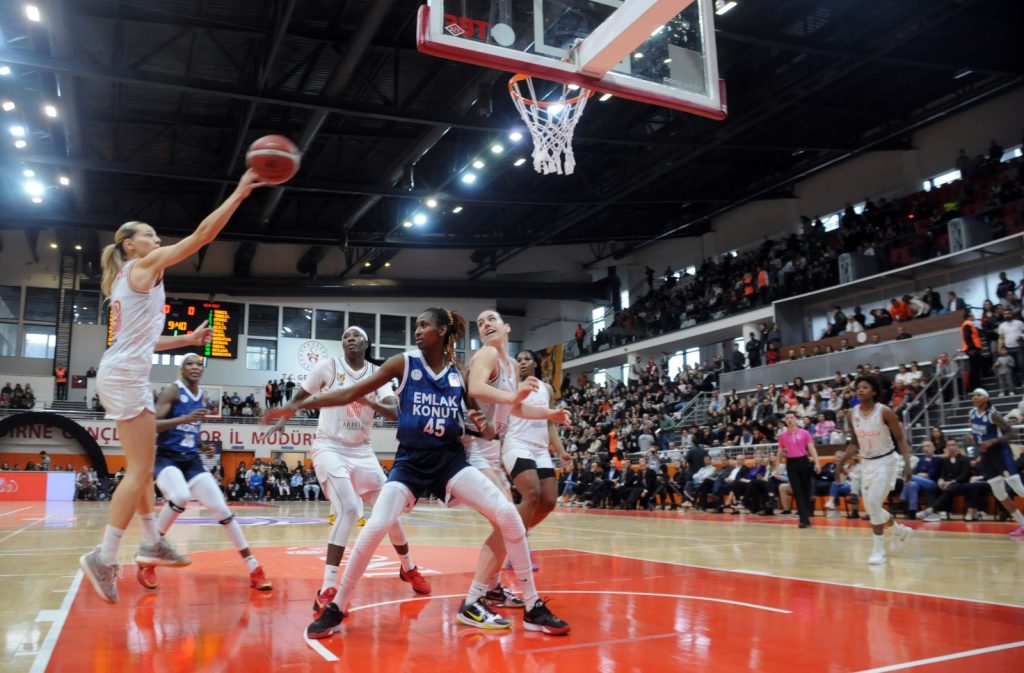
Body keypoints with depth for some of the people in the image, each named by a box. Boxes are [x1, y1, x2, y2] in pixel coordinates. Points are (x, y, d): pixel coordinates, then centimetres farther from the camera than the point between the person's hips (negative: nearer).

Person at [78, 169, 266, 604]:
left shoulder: (125, 280, 22)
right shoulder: (146, 265, -4)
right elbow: (201, 235, -11)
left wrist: (188, 339, 22)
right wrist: (239, 193, -8)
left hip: (123, 373, 10)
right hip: (126, 376, -10)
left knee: (143, 464, 15)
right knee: (139, 470, -8)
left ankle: (151, 543, 22)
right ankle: (104, 558, -5)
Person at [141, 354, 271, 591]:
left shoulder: (201, 396, 11)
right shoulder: (172, 391, -9)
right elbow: (152, 425, -22)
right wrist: (184, 419, -32)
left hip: (192, 460, 6)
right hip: (165, 458, -6)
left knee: (221, 508, -5)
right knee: (180, 497, -35)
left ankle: (253, 567, -1)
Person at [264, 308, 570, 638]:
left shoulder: (459, 374, 5)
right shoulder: (403, 363, -2)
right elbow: (351, 393, -2)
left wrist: (475, 421, -5)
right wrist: (296, 407, -5)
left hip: (450, 458, 2)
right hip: (410, 461, -1)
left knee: (508, 514, -14)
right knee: (375, 528, -19)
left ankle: (533, 608, -1)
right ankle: (336, 609, 5)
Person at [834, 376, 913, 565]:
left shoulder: (884, 412, -15)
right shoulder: (852, 414, -1)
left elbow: (900, 439, -10)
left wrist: (907, 463, -20)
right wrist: (842, 461, 1)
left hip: (886, 461, -6)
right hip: (866, 463, 6)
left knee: (873, 503, -17)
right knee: (871, 507, 9)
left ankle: (878, 549, -4)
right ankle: (900, 530, 37)